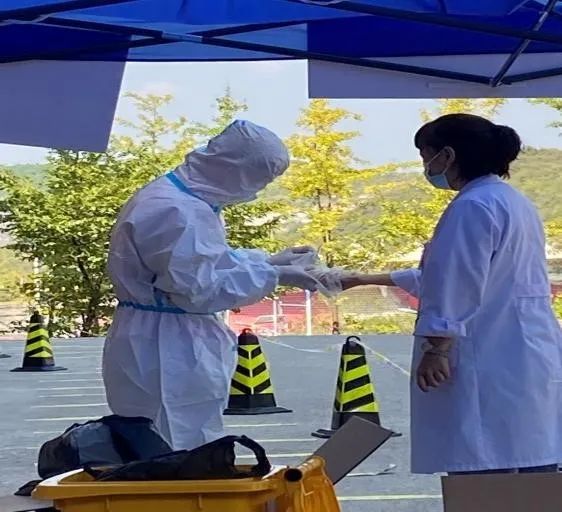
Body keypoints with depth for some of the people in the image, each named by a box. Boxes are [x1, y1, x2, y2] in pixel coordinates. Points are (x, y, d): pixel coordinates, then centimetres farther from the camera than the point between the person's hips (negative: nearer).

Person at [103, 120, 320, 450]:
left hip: (178, 350, 11)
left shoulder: (185, 198, 10)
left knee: (190, 453, 16)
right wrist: (272, 276, -15)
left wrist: (269, 260, 13)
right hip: (166, 356, -11)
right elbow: (198, 288, -22)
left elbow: (204, 262, 20)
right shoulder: (178, 211, -23)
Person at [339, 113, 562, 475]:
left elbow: (458, 288, -18)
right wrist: (371, 280, 30)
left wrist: (437, 350, -13)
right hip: (529, 369, 10)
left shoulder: (474, 206, -11)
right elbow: (452, 275, 28)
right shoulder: (514, 202, 21)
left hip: (493, 372, -10)